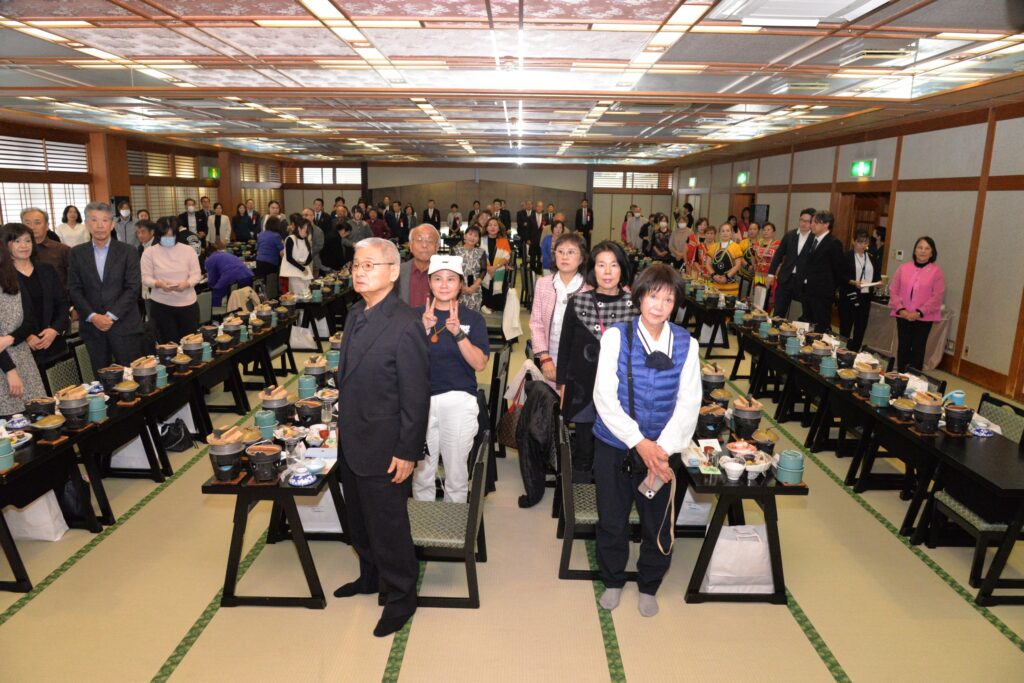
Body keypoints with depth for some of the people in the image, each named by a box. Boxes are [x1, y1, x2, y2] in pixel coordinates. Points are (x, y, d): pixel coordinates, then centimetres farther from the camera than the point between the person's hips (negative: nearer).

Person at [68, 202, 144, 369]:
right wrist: (92, 316, -9)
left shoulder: (128, 252, 2)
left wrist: (111, 315, -12)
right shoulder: (77, 253, 8)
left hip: (124, 325, -2)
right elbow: (74, 289, 5)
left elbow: (133, 288, -4)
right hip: (92, 327, 2)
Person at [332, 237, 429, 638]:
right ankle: (371, 577, 47)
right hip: (351, 444, 9)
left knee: (387, 525, 8)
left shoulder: (405, 326, -22)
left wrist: (407, 452, -18)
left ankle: (400, 596, 30)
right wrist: (343, 425, 16)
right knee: (358, 520, 24)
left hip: (383, 449, -8)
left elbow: (416, 396, -20)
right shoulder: (355, 315, 5)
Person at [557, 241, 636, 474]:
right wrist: (562, 385, 4)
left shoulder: (634, 304, -3)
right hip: (583, 388, 0)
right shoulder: (578, 302, -2)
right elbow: (565, 345, 4)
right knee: (584, 451, 10)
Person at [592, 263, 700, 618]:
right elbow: (605, 397, -14)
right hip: (615, 445, -1)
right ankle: (612, 581, 39)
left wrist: (662, 448, -17)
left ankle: (649, 586, 39)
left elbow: (688, 403, -6)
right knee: (612, 520, 13)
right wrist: (640, 443, -18)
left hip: (660, 449, 2)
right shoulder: (616, 336, -10)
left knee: (658, 523, 12)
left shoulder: (686, 344, -4)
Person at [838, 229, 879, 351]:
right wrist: (852, 282, -23)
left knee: (861, 328, 5)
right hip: (849, 296, -4)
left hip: (865, 297, 4)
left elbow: (876, 276, 15)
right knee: (845, 327, 2)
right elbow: (840, 276, -9)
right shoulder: (846, 256, -4)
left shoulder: (872, 259, 12)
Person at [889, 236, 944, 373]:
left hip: (924, 318, -2)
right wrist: (900, 309, -10)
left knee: (918, 349, 2)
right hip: (903, 316, 2)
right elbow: (893, 290, 3)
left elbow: (937, 296, -7)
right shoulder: (903, 268, 4)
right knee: (903, 347, 9)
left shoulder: (937, 271, -3)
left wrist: (919, 312, -15)